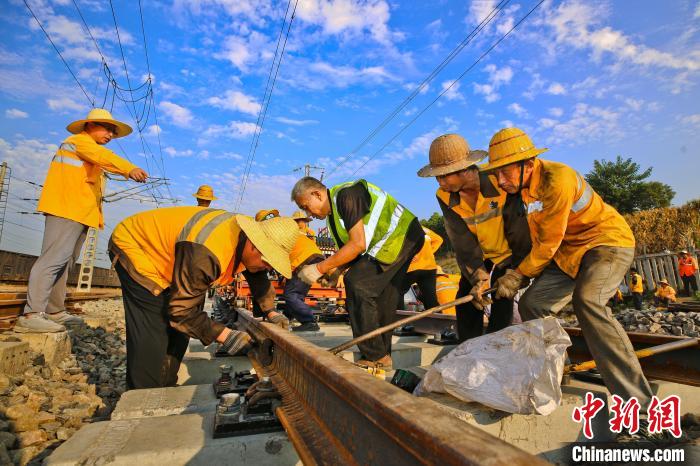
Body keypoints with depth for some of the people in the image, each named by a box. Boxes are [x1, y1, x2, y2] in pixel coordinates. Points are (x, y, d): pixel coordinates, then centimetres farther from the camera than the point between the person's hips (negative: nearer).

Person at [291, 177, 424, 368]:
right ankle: (383, 356, 24)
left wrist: (320, 268, -21)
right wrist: (334, 272, -5)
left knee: (357, 284, -17)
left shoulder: (346, 195, -20)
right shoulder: (333, 211, 11)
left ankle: (375, 357, -7)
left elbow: (358, 244, -25)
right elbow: (349, 249, 12)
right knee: (382, 300, 11)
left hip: (400, 236, -10)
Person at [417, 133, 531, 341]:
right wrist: (479, 277, -30)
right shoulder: (445, 197, -20)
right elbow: (463, 241, -22)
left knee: (502, 300, -10)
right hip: (479, 254, 3)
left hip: (509, 253, -3)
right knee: (467, 295, -2)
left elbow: (519, 230, -24)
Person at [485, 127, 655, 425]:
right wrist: (520, 274, 0)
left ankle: (639, 405, -25)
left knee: (586, 300, -34)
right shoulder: (523, 184, -3)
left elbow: (549, 242, -22)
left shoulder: (557, 179, -28)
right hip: (567, 250, 8)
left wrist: (519, 275, -12)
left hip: (607, 241, -8)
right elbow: (539, 239, 5)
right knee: (532, 304, -2)